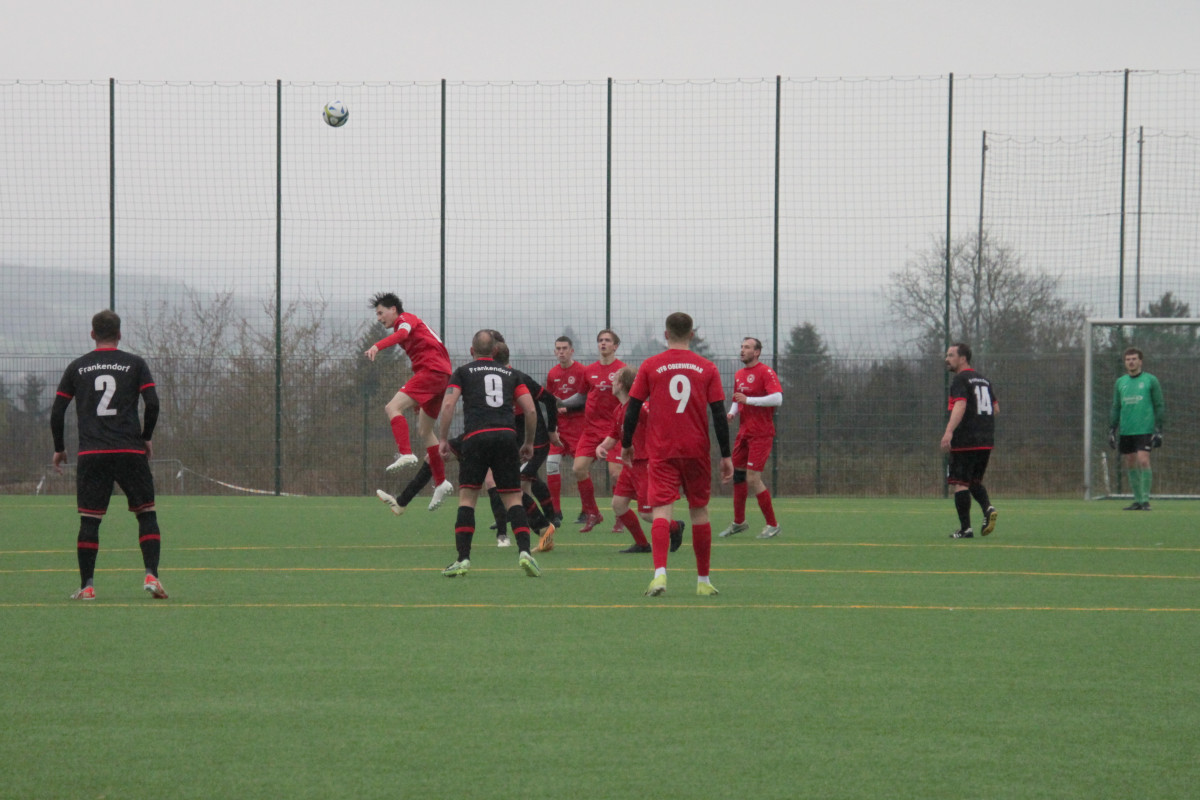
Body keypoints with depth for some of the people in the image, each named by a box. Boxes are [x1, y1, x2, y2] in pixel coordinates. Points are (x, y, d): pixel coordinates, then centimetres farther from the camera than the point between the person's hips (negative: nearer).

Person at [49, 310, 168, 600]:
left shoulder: (77, 367, 10)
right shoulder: (135, 364, 5)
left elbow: (57, 411, 9)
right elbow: (152, 404, -3)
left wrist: (59, 448, 20)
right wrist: (146, 437, 12)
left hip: (91, 454, 1)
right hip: (131, 452, -1)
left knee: (89, 520, 4)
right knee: (146, 514, 6)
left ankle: (87, 585, 0)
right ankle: (151, 575, -9)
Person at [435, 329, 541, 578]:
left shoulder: (463, 372, 14)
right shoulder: (510, 374, 21)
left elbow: (448, 405, 0)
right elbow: (530, 410, 13)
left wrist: (443, 439, 6)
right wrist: (529, 443, 23)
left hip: (475, 438, -2)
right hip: (506, 436, 2)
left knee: (467, 497, 4)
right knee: (513, 499, 5)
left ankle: (463, 558, -5)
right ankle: (524, 551, -14)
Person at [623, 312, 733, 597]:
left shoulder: (650, 366, 1)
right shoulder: (707, 368, 3)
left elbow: (633, 409, 2)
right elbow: (719, 415, 1)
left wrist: (626, 444, 15)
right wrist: (726, 456, 5)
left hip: (661, 452, -1)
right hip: (696, 451, 1)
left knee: (662, 509, -8)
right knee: (699, 511, 12)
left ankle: (660, 573, -28)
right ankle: (703, 581, 19)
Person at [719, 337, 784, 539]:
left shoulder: (765, 372, -10)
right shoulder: (739, 375, 14)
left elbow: (777, 399, -21)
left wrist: (748, 400, -23)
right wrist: (732, 412, 4)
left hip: (761, 434, -8)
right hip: (744, 432, 8)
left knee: (753, 478, -12)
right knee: (737, 475, 10)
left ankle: (773, 525, -2)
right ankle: (739, 522, 25)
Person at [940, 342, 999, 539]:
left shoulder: (960, 380, -8)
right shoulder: (984, 380, 16)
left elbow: (960, 405, -23)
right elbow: (996, 408, 20)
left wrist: (949, 431, -33)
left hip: (965, 442, -8)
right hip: (986, 442, 8)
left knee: (960, 484, -2)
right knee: (974, 481, 18)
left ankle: (965, 528, -4)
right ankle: (988, 508, -8)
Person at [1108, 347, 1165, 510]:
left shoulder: (1150, 380, 2)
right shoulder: (1120, 382, 13)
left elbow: (1159, 407, 1)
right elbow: (1115, 409, 17)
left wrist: (1159, 431, -6)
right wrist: (1112, 431, 11)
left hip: (1144, 430, -4)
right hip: (1125, 432, 4)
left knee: (1143, 460, -15)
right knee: (1130, 464, 4)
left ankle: (1145, 500, -10)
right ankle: (1138, 500, 11)